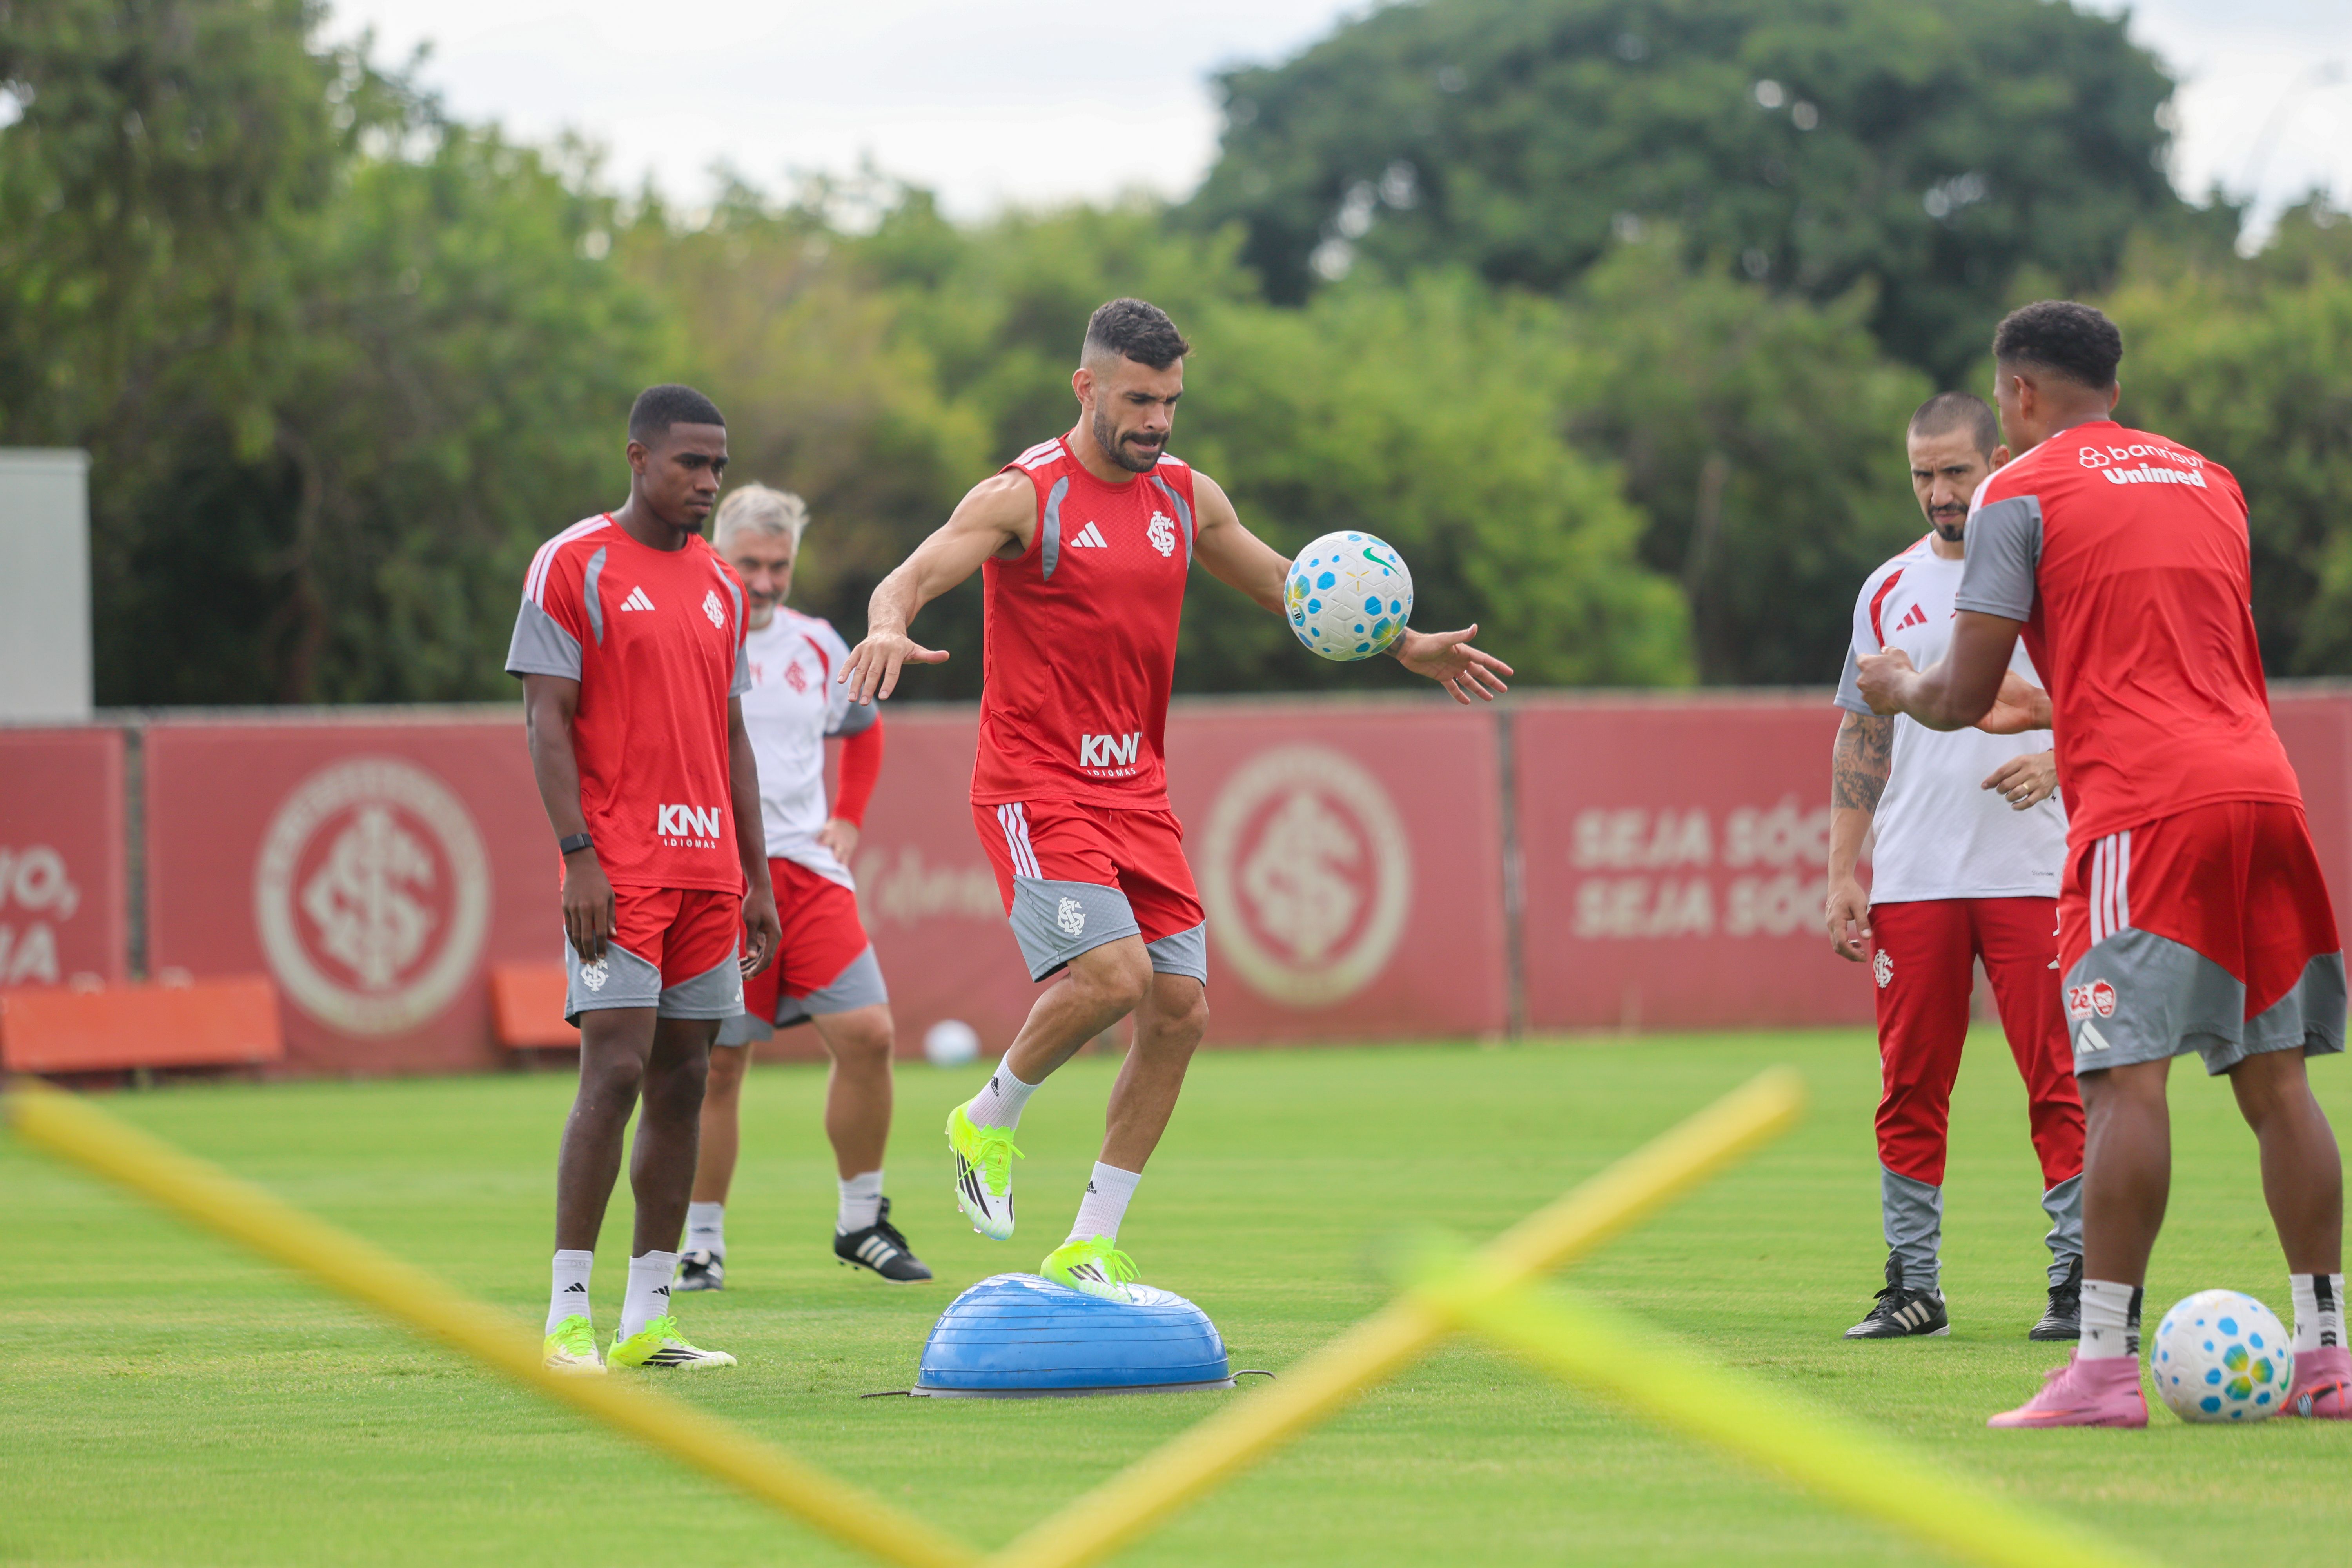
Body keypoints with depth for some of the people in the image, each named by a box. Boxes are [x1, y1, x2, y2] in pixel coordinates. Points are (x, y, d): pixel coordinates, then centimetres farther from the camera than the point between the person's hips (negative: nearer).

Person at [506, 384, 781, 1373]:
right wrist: (579, 855, -17)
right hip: (618, 868, -7)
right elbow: (547, 722, -8)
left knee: (682, 1085, 5)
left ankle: (646, 1320, 8)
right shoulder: (574, 567, -3)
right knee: (615, 1070, -14)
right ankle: (567, 1319, -10)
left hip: (708, 871, 7)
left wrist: (756, 876, 15)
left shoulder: (720, 586, 16)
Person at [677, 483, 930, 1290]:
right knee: (718, 1065, -3)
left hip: (807, 869, 4)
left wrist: (848, 820, 17)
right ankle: (702, 1244, 11)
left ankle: (862, 1222, 8)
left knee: (866, 1034, -7)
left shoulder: (816, 644, 12)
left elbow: (863, 727, 30)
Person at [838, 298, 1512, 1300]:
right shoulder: (1024, 498, -9)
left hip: (1135, 794, 7)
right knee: (1114, 971, -26)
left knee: (1180, 1009, -1)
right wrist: (889, 627, -44)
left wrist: (1404, 648, 19)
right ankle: (989, 1121, 2)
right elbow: (910, 578, -20)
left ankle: (1089, 1251, 9)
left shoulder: (1188, 498, 10)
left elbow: (1283, 585, 25)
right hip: (1036, 791, -7)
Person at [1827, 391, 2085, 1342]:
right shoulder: (1889, 591, 12)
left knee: (2059, 1083, -6)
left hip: (2032, 869, -3)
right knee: (1910, 1086, 3)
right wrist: (1844, 872, 7)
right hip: (1912, 877, 3)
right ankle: (1913, 1285, 9)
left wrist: (2057, 760, -19)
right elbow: (1861, 737, 14)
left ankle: (2077, 1281, -2)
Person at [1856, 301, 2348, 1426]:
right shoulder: (2208, 480, 23)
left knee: (2125, 1078, -10)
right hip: (2261, 785, 6)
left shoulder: (2022, 494, 3)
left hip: (2142, 805, -6)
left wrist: (1901, 687, 22)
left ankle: (2105, 1366, -16)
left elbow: (1961, 698, 0)